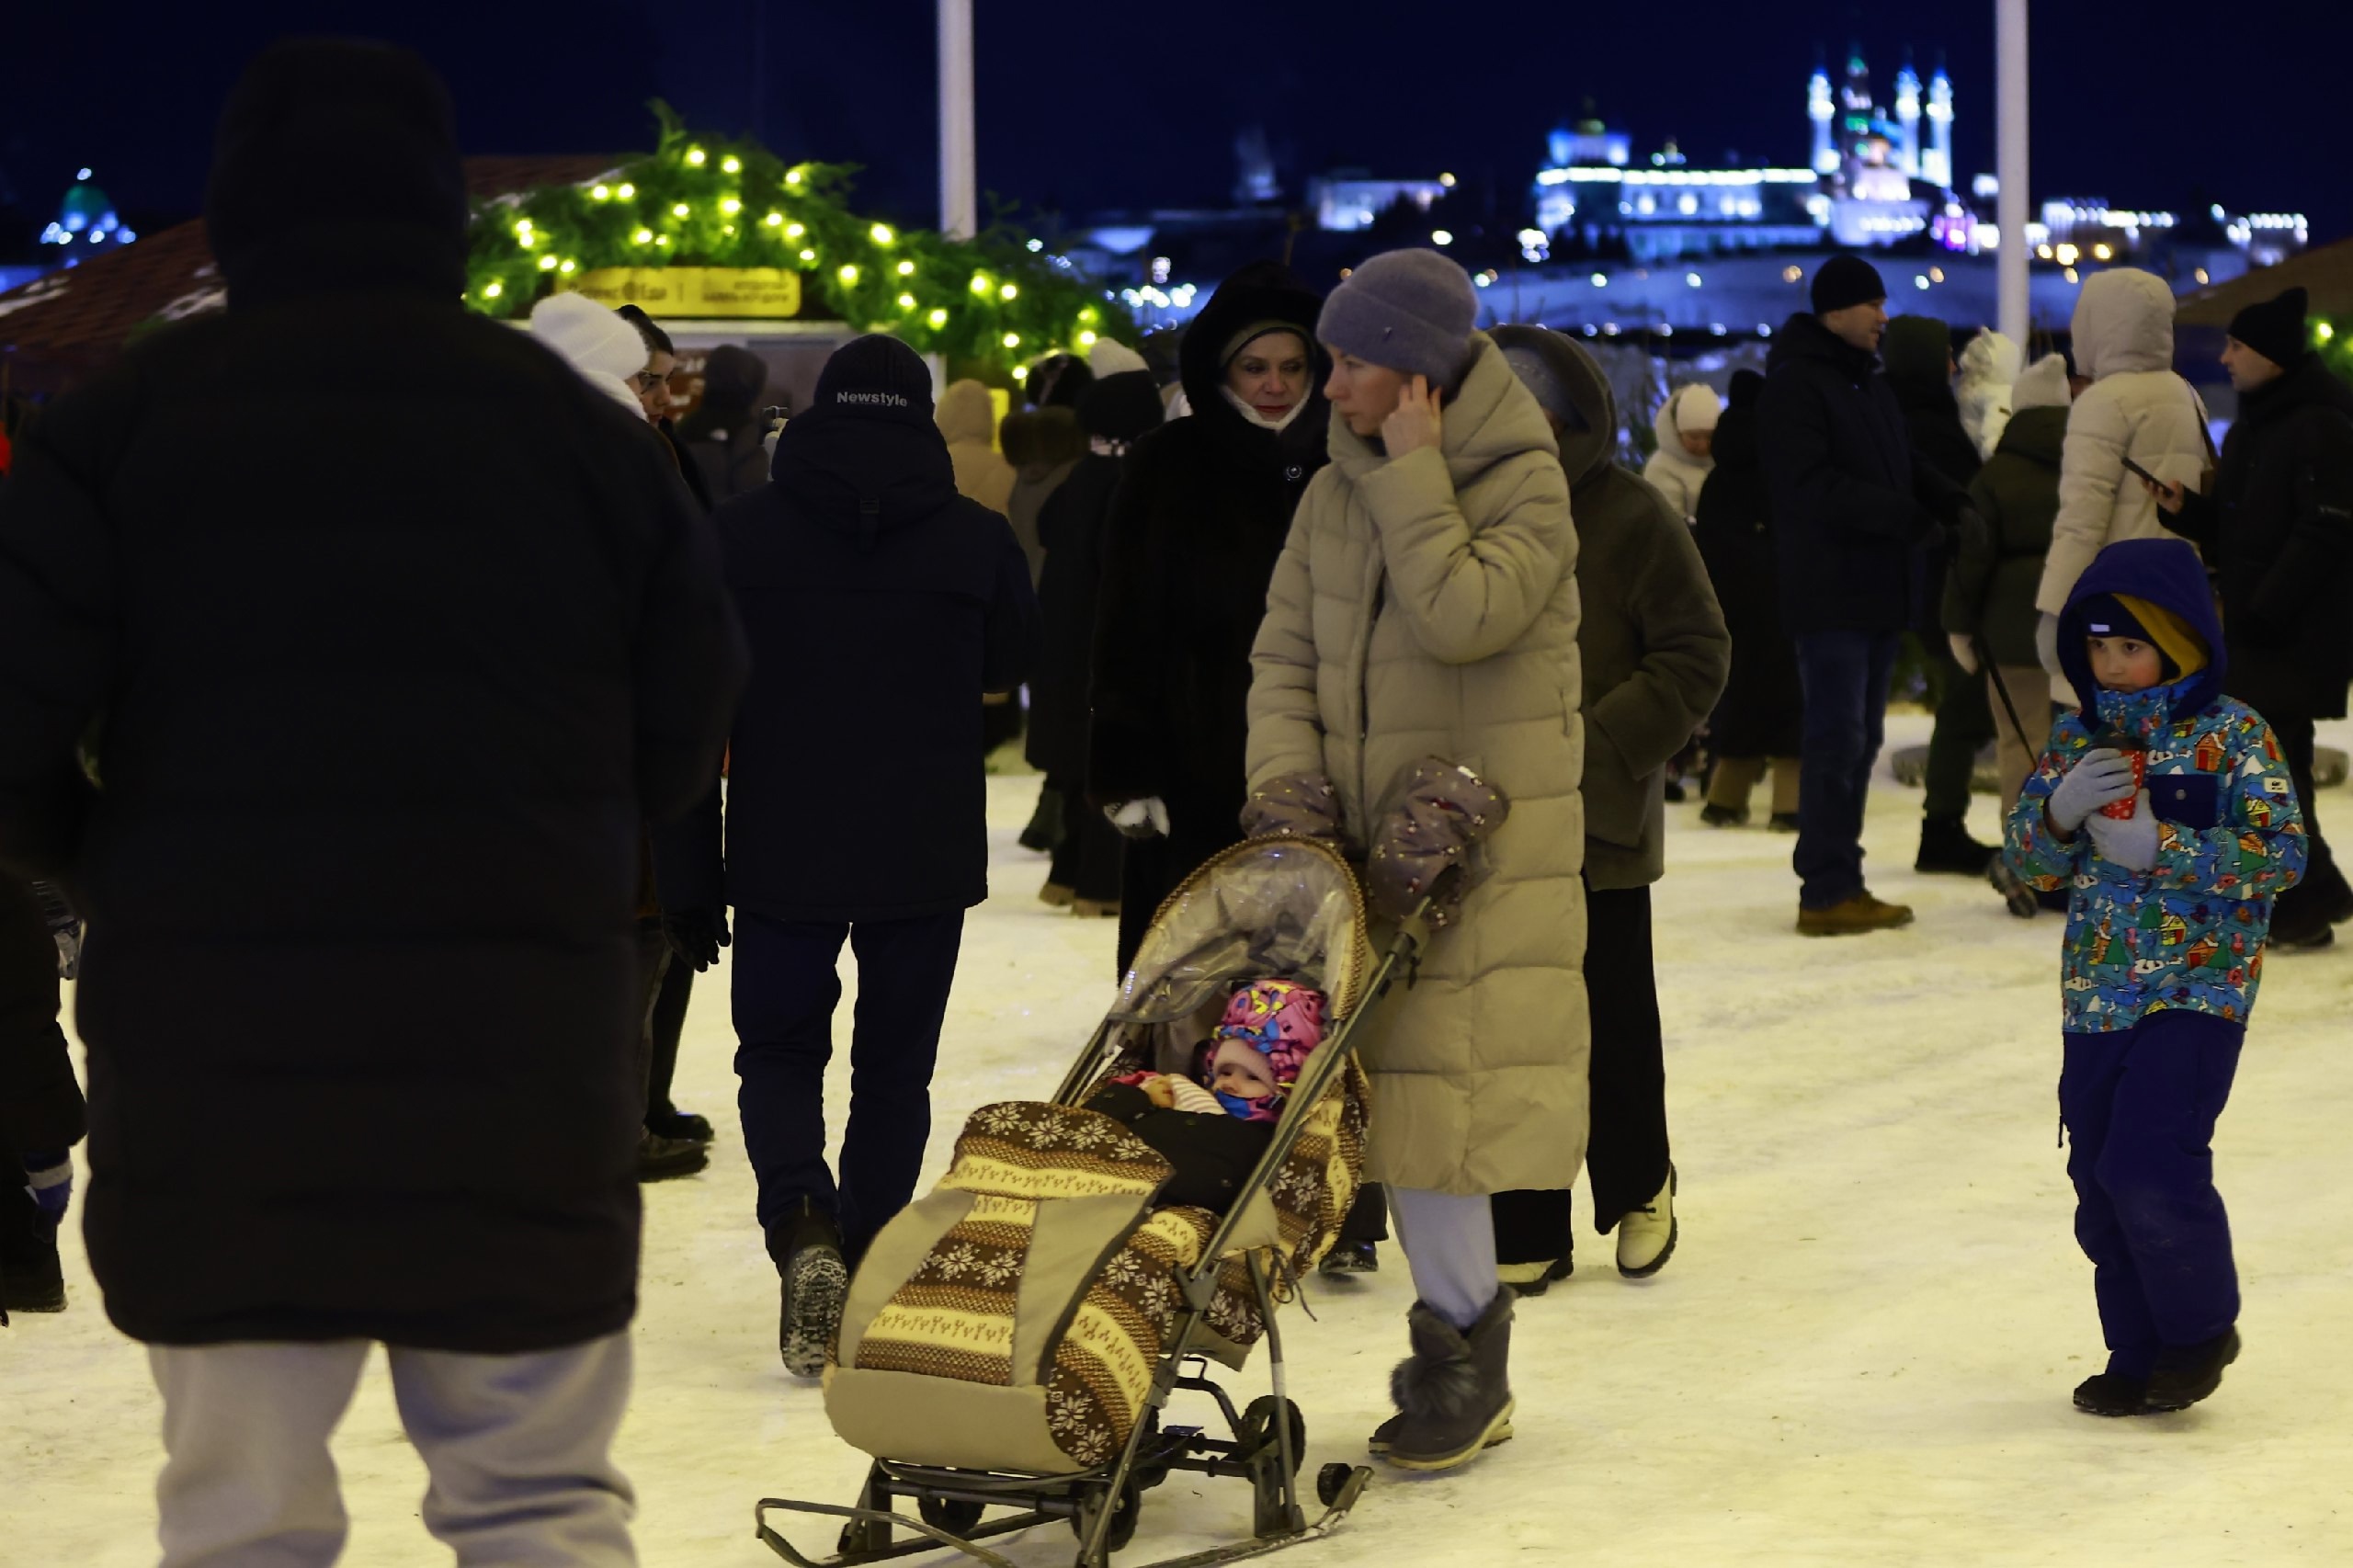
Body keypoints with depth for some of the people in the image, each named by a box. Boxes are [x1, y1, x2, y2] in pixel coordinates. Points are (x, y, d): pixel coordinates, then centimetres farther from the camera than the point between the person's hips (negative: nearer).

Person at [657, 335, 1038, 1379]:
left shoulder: (741, 532, -5)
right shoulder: (977, 539, -4)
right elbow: (1011, 666, 17)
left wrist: (688, 874, 2)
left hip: (782, 856, 0)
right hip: (927, 860, 1)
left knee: (778, 1052, 12)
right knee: (894, 1066, 12)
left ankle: (801, 1224, -15)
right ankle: (868, 1288, 12)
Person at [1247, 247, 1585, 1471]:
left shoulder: (1526, 486, -9)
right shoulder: (1337, 496, 9)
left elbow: (1460, 617, -24)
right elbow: (1285, 652, 9)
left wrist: (1413, 471, -17)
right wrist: (1286, 773, -8)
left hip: (1492, 844, -6)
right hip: (1375, 836, 6)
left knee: (1443, 1085, -10)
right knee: (1404, 1085, 6)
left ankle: (1463, 1347, -1)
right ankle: (1461, 1338, 14)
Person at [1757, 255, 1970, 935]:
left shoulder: (1870, 384, 18)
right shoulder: (1795, 385, -11)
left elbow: (1903, 465, 21)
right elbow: (1811, 484, -20)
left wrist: (1949, 500, 1)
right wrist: (1902, 514, -20)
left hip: (1879, 590, 9)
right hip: (1829, 592, -9)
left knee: (1860, 738, 11)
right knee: (1837, 738, -9)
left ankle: (1842, 885, 17)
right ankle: (1826, 892, -7)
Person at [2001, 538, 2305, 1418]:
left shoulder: (2232, 737, -8)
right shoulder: (2079, 738, 8)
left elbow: (2283, 853, -15)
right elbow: (2029, 861, 9)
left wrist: (2159, 848, -19)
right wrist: (2059, 811, -14)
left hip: (2198, 989, -6)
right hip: (2097, 995, 6)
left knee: (2153, 1164, -16)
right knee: (2100, 1181, 8)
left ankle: (2202, 1327, 7)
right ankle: (2138, 1354, 22)